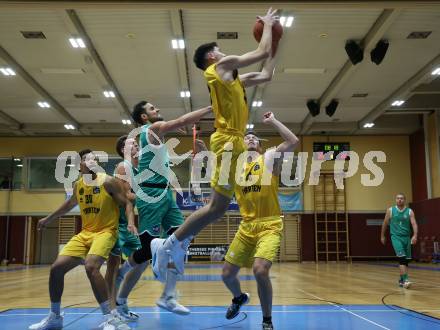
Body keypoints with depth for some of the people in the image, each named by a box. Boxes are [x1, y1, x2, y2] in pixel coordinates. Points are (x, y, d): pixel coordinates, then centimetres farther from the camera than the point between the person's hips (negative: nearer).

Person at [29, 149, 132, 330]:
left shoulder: (108, 182, -10)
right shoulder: (78, 185, 9)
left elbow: (127, 203, -10)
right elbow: (70, 203, 29)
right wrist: (48, 219, 38)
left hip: (106, 232, -7)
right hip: (85, 233, 7)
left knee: (91, 267, -32)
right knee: (56, 268, -1)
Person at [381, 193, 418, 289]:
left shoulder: (410, 211, 2)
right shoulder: (390, 210, 1)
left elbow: (414, 224, -8)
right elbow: (385, 223, 10)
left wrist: (415, 235, -24)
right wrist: (382, 236, 13)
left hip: (406, 237, 3)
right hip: (396, 237, -3)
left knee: (406, 260, 8)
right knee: (402, 258, -19)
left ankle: (401, 280, 22)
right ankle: (405, 280, -23)